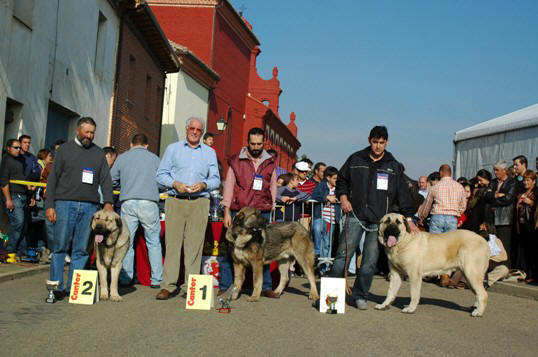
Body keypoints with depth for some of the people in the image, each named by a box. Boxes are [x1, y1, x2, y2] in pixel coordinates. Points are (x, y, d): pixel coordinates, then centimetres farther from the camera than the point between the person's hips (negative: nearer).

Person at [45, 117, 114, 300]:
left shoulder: (99, 153, 16)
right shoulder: (65, 149, 9)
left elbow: (106, 179, 12)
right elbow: (53, 178, 6)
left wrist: (108, 201, -5)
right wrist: (49, 205, -2)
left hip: (90, 207, 2)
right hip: (65, 204, -2)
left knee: (81, 250, 2)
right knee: (60, 247, -3)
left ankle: (73, 287, 8)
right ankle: (57, 287, 4)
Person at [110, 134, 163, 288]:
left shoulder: (122, 158, 11)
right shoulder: (154, 158, 9)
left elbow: (111, 181, 11)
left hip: (128, 202, 1)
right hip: (149, 203, -1)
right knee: (154, 242, 6)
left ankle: (125, 278, 10)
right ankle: (156, 279, 5)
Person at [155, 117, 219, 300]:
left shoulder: (209, 152, 16)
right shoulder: (173, 148, 14)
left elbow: (216, 180, 12)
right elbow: (161, 174, 9)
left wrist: (203, 185, -8)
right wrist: (175, 184, -9)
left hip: (200, 203, 1)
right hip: (175, 202, 0)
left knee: (195, 245, -3)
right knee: (173, 243, -4)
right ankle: (168, 286, -1)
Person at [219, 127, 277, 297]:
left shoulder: (270, 163, 12)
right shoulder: (236, 161, 5)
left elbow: (273, 187, 17)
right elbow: (229, 186, 4)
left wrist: (270, 206, 7)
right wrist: (227, 212, 0)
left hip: (262, 213, 2)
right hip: (238, 212, -2)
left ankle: (266, 287, 10)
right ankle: (224, 286, 7)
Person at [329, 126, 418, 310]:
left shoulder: (393, 166, 10)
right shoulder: (356, 159, 8)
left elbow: (402, 194, 9)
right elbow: (341, 180, 17)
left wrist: (409, 219, 3)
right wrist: (343, 197, -1)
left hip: (379, 219, 1)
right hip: (355, 215, -1)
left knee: (370, 260, 3)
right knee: (344, 253, -8)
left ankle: (360, 295, 15)